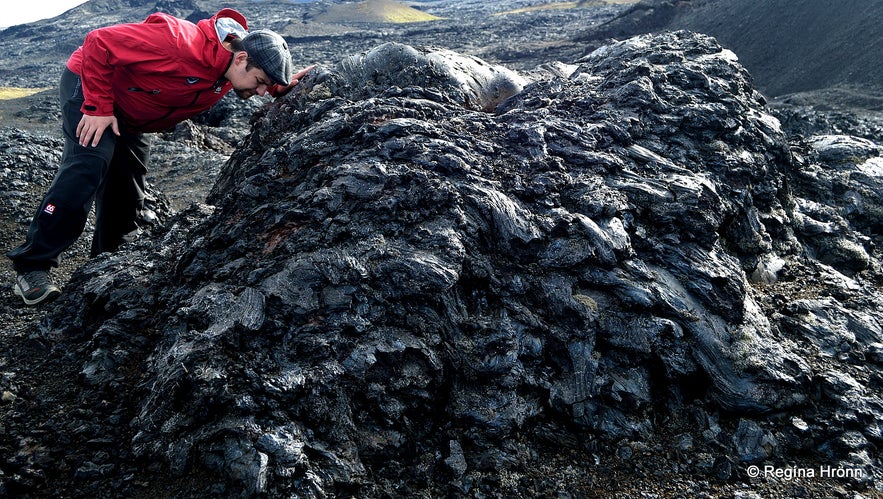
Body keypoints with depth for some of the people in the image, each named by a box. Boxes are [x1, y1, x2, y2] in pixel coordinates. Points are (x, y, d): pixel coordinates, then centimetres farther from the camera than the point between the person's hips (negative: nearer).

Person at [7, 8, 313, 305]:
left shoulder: (231, 69, -12)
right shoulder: (179, 43, -38)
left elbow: (268, 87, 9)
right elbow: (99, 43, -33)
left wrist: (286, 85, -13)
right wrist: (98, 107, -29)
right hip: (89, 82, -8)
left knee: (127, 190, 7)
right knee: (87, 168, -23)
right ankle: (32, 267, -15)